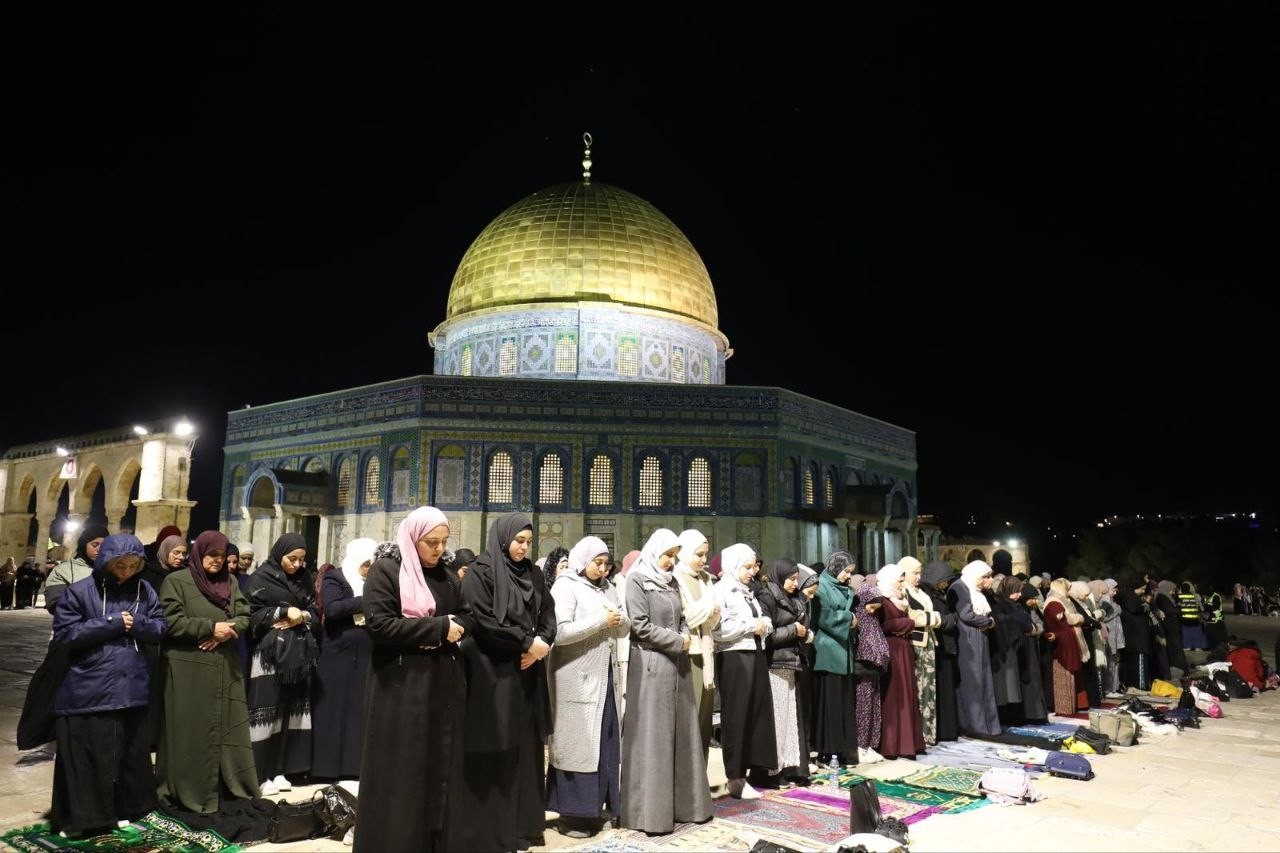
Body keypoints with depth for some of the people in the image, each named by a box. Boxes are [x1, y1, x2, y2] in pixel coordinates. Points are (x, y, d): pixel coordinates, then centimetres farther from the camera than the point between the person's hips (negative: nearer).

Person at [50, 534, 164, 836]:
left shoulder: (144, 590, 4)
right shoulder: (79, 591, -6)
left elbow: (159, 628, 6)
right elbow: (64, 632, -10)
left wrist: (136, 624, -13)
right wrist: (112, 623, -14)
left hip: (131, 686, 3)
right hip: (88, 690, -3)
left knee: (129, 751, 12)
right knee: (86, 755, 3)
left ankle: (123, 808, 28)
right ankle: (79, 817, 19)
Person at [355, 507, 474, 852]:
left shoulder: (448, 576, 11)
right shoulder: (385, 570, -7)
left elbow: (469, 616, 14)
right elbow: (378, 624, -17)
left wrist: (453, 629, -10)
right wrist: (438, 627, -17)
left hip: (444, 683, 6)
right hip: (402, 684, -6)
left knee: (442, 766, 10)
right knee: (402, 771, 1)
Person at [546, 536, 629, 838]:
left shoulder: (608, 588, 12)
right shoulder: (565, 587, -9)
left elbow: (626, 628, 14)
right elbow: (558, 632, -21)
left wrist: (618, 620, -9)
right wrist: (600, 621, -18)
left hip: (605, 676, 7)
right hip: (577, 678, -7)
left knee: (604, 741, 10)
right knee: (577, 742, 0)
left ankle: (594, 805, 22)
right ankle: (572, 812, 11)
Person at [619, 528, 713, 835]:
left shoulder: (671, 582, 13)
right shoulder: (637, 579, -8)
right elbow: (640, 626, -14)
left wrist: (685, 639, -3)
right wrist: (678, 642, -9)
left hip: (677, 664, 7)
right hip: (651, 663, -7)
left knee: (680, 732, 10)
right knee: (652, 736, -1)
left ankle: (682, 802, 21)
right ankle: (649, 811, 8)